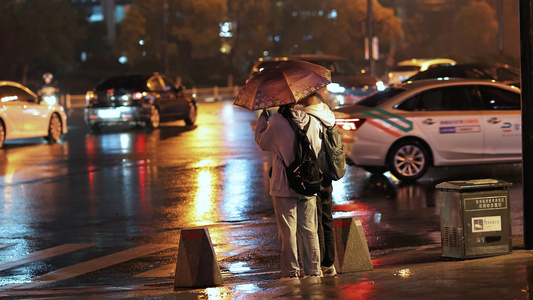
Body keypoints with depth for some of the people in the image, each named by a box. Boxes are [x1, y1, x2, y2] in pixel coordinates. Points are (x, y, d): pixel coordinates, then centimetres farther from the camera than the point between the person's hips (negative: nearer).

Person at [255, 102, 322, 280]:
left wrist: (263, 117, 13)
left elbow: (262, 142, 3)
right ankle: (314, 270, 11)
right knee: (309, 229, 9)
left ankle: (291, 271, 3)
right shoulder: (312, 121, 0)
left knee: (288, 230, 2)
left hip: (284, 186, -4)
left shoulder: (277, 122, -13)